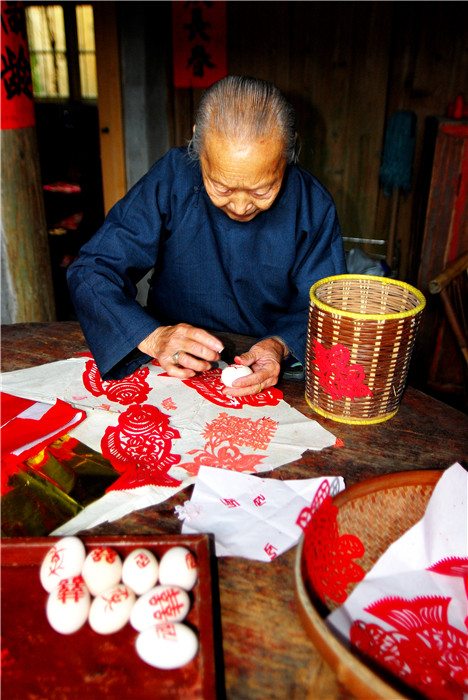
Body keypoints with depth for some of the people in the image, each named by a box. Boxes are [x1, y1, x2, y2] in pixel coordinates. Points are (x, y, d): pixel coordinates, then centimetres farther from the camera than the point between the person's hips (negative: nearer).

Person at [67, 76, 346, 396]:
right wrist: (151, 336, -31)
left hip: (270, 372, 0)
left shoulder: (313, 204, -10)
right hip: (172, 371, 1)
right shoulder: (170, 179, -13)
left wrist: (280, 346, -27)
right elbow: (92, 270, -13)